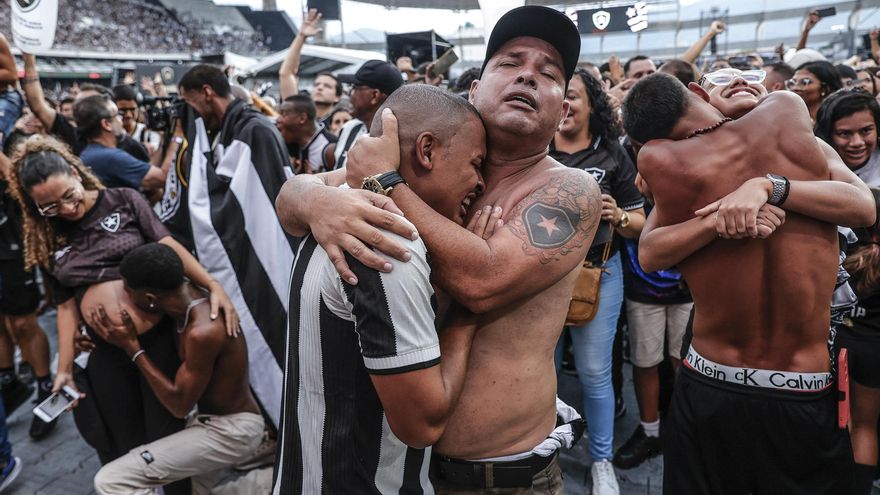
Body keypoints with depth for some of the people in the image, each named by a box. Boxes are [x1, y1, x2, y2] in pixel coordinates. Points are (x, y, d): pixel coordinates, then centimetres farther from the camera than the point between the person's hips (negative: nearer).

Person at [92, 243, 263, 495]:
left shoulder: (203, 331, -32)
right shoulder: (188, 296, -6)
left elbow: (180, 404, -20)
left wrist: (131, 347, -19)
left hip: (230, 431, -9)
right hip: (215, 421, 9)